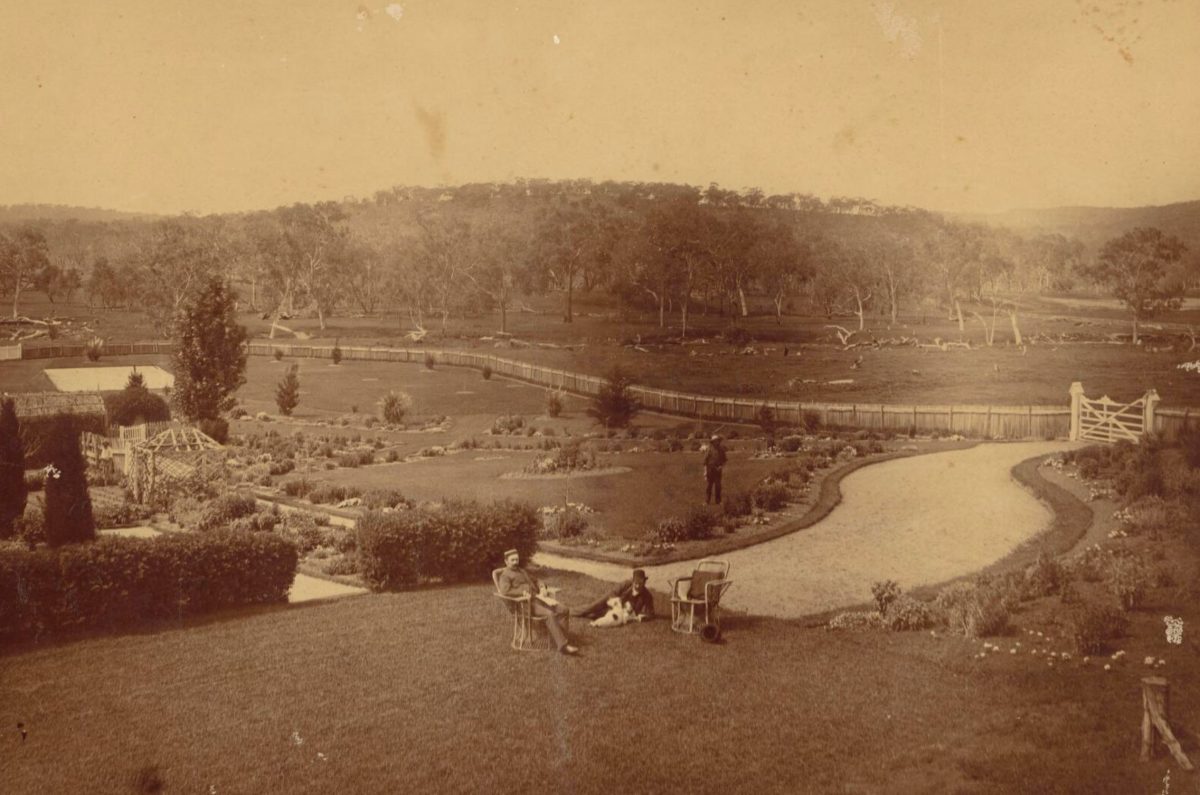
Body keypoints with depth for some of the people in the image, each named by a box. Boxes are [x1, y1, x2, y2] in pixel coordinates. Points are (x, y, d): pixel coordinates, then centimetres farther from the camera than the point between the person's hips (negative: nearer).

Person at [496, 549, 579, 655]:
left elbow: (535, 581, 32)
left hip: (538, 597, 8)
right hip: (526, 603, -8)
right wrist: (523, 592, -21)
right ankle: (563, 645, -33)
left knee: (563, 610, -16)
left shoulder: (522, 571, 29)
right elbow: (505, 591, -14)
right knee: (550, 614, -31)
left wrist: (542, 588, 9)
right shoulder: (505, 576, 4)